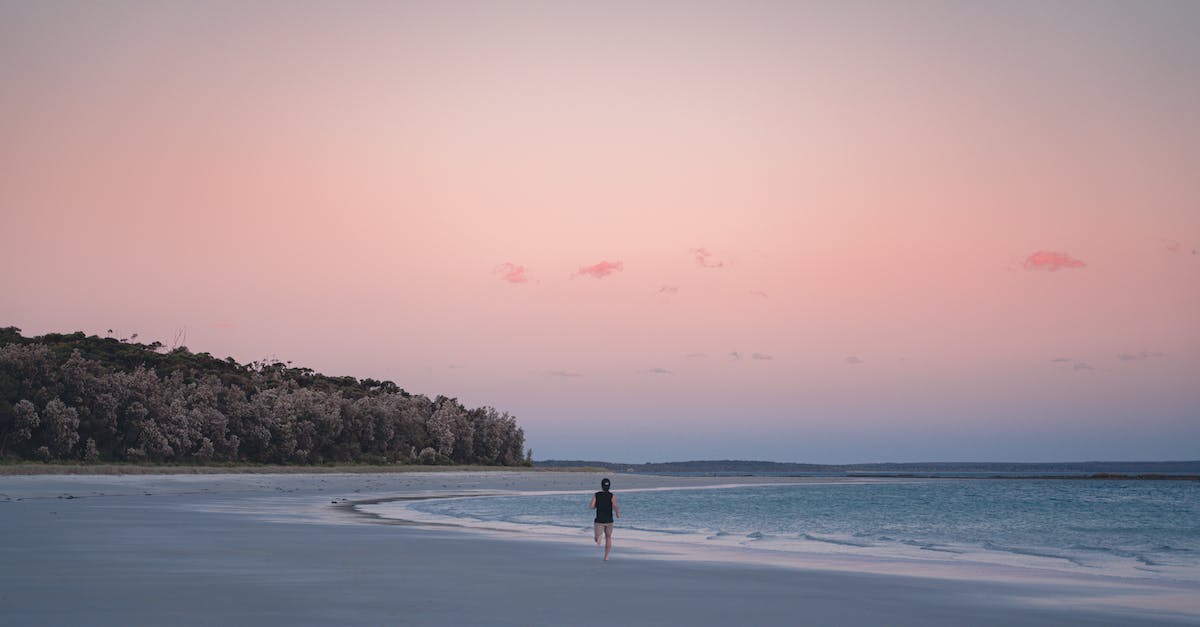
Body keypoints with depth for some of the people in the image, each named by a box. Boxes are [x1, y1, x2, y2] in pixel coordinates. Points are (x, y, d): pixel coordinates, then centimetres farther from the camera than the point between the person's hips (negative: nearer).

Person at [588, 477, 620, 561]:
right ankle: (606, 556, 19)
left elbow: (591, 506, -9)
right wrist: (618, 514, 0)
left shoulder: (596, 495, -1)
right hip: (609, 520, 0)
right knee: (608, 537, 21)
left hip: (599, 520, 0)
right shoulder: (612, 496, -5)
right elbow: (615, 507, -20)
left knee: (596, 539, 2)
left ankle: (598, 538, -37)